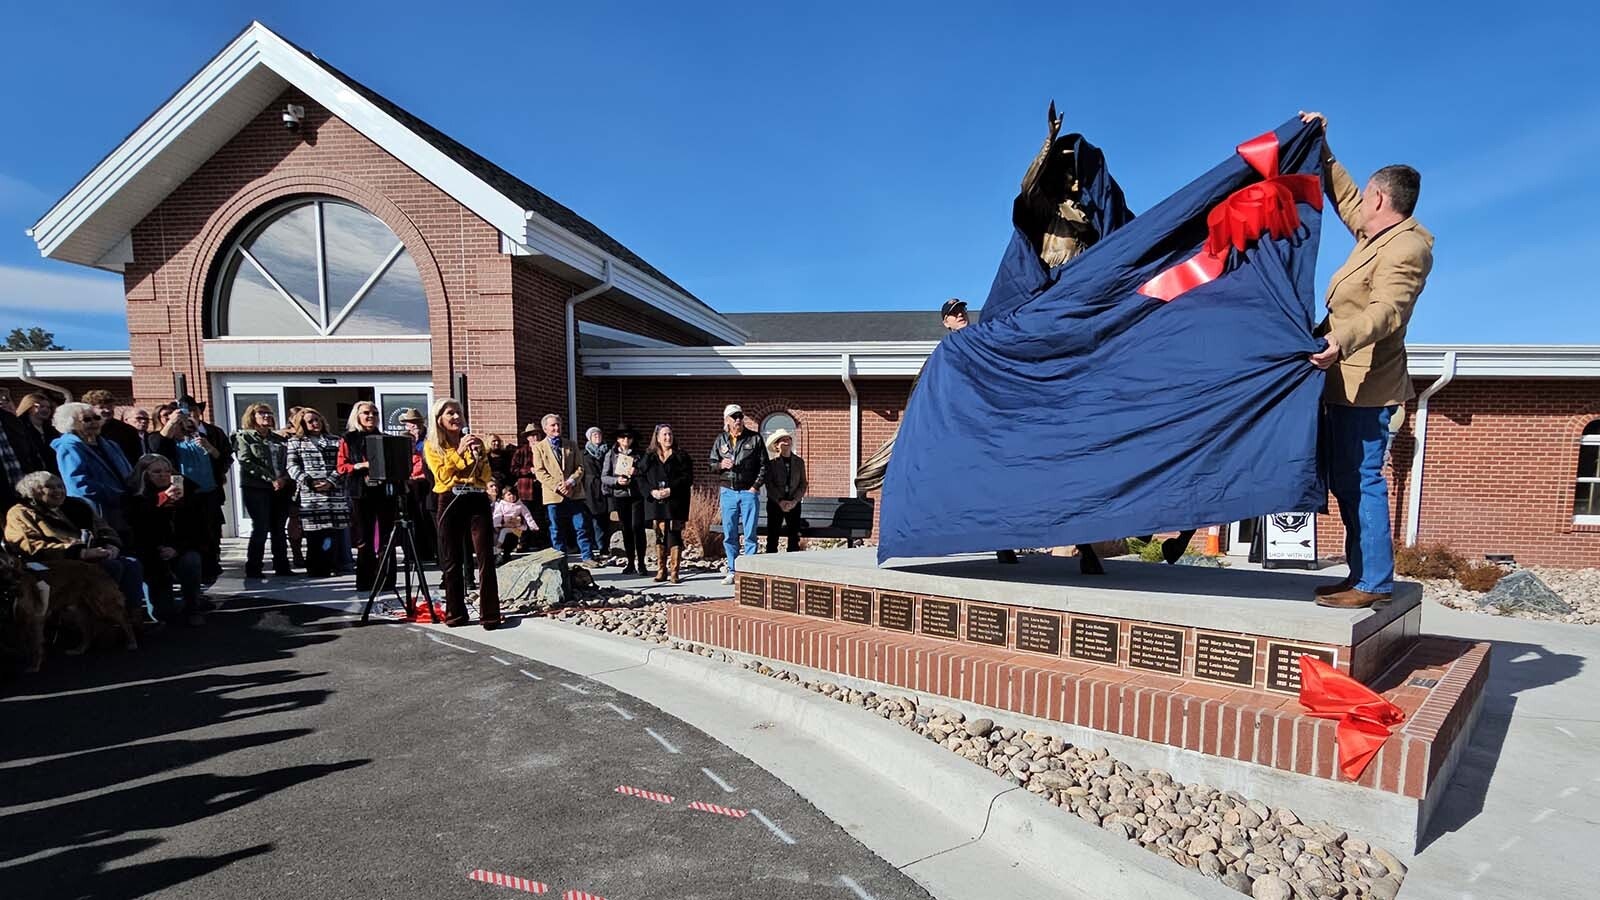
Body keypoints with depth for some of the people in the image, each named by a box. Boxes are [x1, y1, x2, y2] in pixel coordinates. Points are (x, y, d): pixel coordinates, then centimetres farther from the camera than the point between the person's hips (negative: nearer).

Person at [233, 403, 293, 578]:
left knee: (279, 529, 5)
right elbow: (246, 462, -8)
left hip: (281, 488, 4)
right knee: (260, 529, -7)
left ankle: (282, 566, 11)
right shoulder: (244, 437, 3)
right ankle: (252, 569, 1)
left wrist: (284, 478, -6)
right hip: (256, 488, -4)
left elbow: (287, 461, 15)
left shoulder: (278, 438, 17)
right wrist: (270, 479, -15)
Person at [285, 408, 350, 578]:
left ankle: (332, 566, 3)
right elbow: (291, 465, 3)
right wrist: (309, 482, -11)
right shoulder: (295, 442, 14)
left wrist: (331, 481, -9)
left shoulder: (335, 441, 17)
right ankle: (315, 568, 2)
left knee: (334, 531, -3)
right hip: (309, 494, -1)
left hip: (335, 493, 1)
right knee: (313, 533, -3)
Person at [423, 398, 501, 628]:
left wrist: (479, 454, -8)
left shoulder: (473, 440, 15)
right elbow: (442, 476, -6)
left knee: (486, 558, -7)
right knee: (452, 561, 5)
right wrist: (459, 452, -14)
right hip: (450, 503, -1)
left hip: (477, 500, 1)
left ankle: (490, 614, -6)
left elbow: (485, 477, 8)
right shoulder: (431, 445, 9)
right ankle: (455, 613, 15)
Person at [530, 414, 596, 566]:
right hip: (553, 495, -2)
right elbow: (540, 472, -4)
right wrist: (557, 486, -14)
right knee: (556, 530, 5)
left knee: (581, 527, 2)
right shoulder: (539, 448, 5)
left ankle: (587, 557, 10)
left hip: (574, 493, 2)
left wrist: (571, 482, -10)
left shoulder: (571, 445, 13)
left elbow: (579, 468, 8)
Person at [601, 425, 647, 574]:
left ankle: (641, 562, -2)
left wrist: (637, 472, -16)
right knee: (626, 530, 5)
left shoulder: (639, 454, 6)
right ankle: (630, 563, 14)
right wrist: (617, 480, -15)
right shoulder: (610, 455, 7)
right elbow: (604, 477, 2)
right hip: (619, 496, 1)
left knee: (637, 527, -9)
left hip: (636, 495, -1)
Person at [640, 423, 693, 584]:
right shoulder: (649, 457, 12)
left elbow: (687, 477, -4)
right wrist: (652, 491, -11)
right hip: (655, 501, 2)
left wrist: (671, 490, -15)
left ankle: (675, 572, 0)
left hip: (675, 502, -2)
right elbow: (641, 478, 6)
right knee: (660, 535, 5)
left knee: (674, 535, -5)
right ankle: (661, 571, 12)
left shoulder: (681, 457, 5)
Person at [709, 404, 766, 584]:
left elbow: (763, 465, 2)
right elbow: (711, 465, 14)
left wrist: (756, 486, -7)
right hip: (728, 492, 3)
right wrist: (720, 465, -8)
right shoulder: (720, 440, 10)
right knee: (729, 534, 7)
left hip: (749, 492, -3)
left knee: (750, 534, -2)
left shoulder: (755, 439, 2)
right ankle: (732, 572, 16)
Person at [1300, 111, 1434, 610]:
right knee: (1346, 480, 12)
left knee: (1361, 480, -9)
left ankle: (1374, 581, -2)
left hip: (1366, 386, -10)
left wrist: (1341, 341, -46)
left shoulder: (1406, 247, -13)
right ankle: (1363, 573, 19)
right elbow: (1343, 196, 32)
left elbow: (1385, 311, -29)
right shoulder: (1379, 235, 16)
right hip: (1347, 382, 10)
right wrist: (1321, 148, 32)